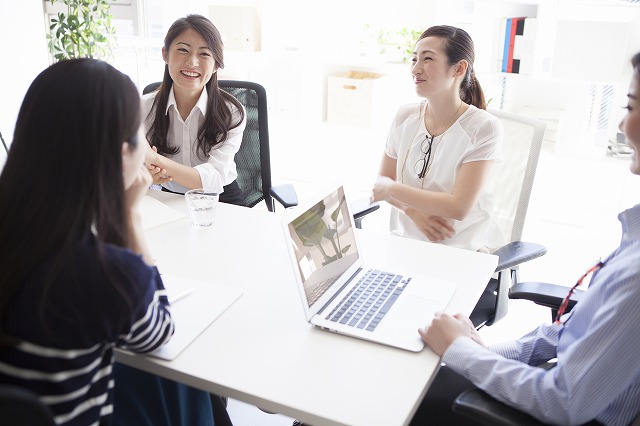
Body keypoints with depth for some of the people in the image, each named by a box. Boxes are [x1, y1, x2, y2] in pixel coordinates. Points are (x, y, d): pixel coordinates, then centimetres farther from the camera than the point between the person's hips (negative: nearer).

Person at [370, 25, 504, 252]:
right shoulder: (405, 116, 1)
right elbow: (383, 181, 5)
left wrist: (391, 189, -12)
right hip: (405, 241, 4)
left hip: (460, 251, -4)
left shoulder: (483, 127, -13)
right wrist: (415, 212, -14)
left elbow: (459, 207, -19)